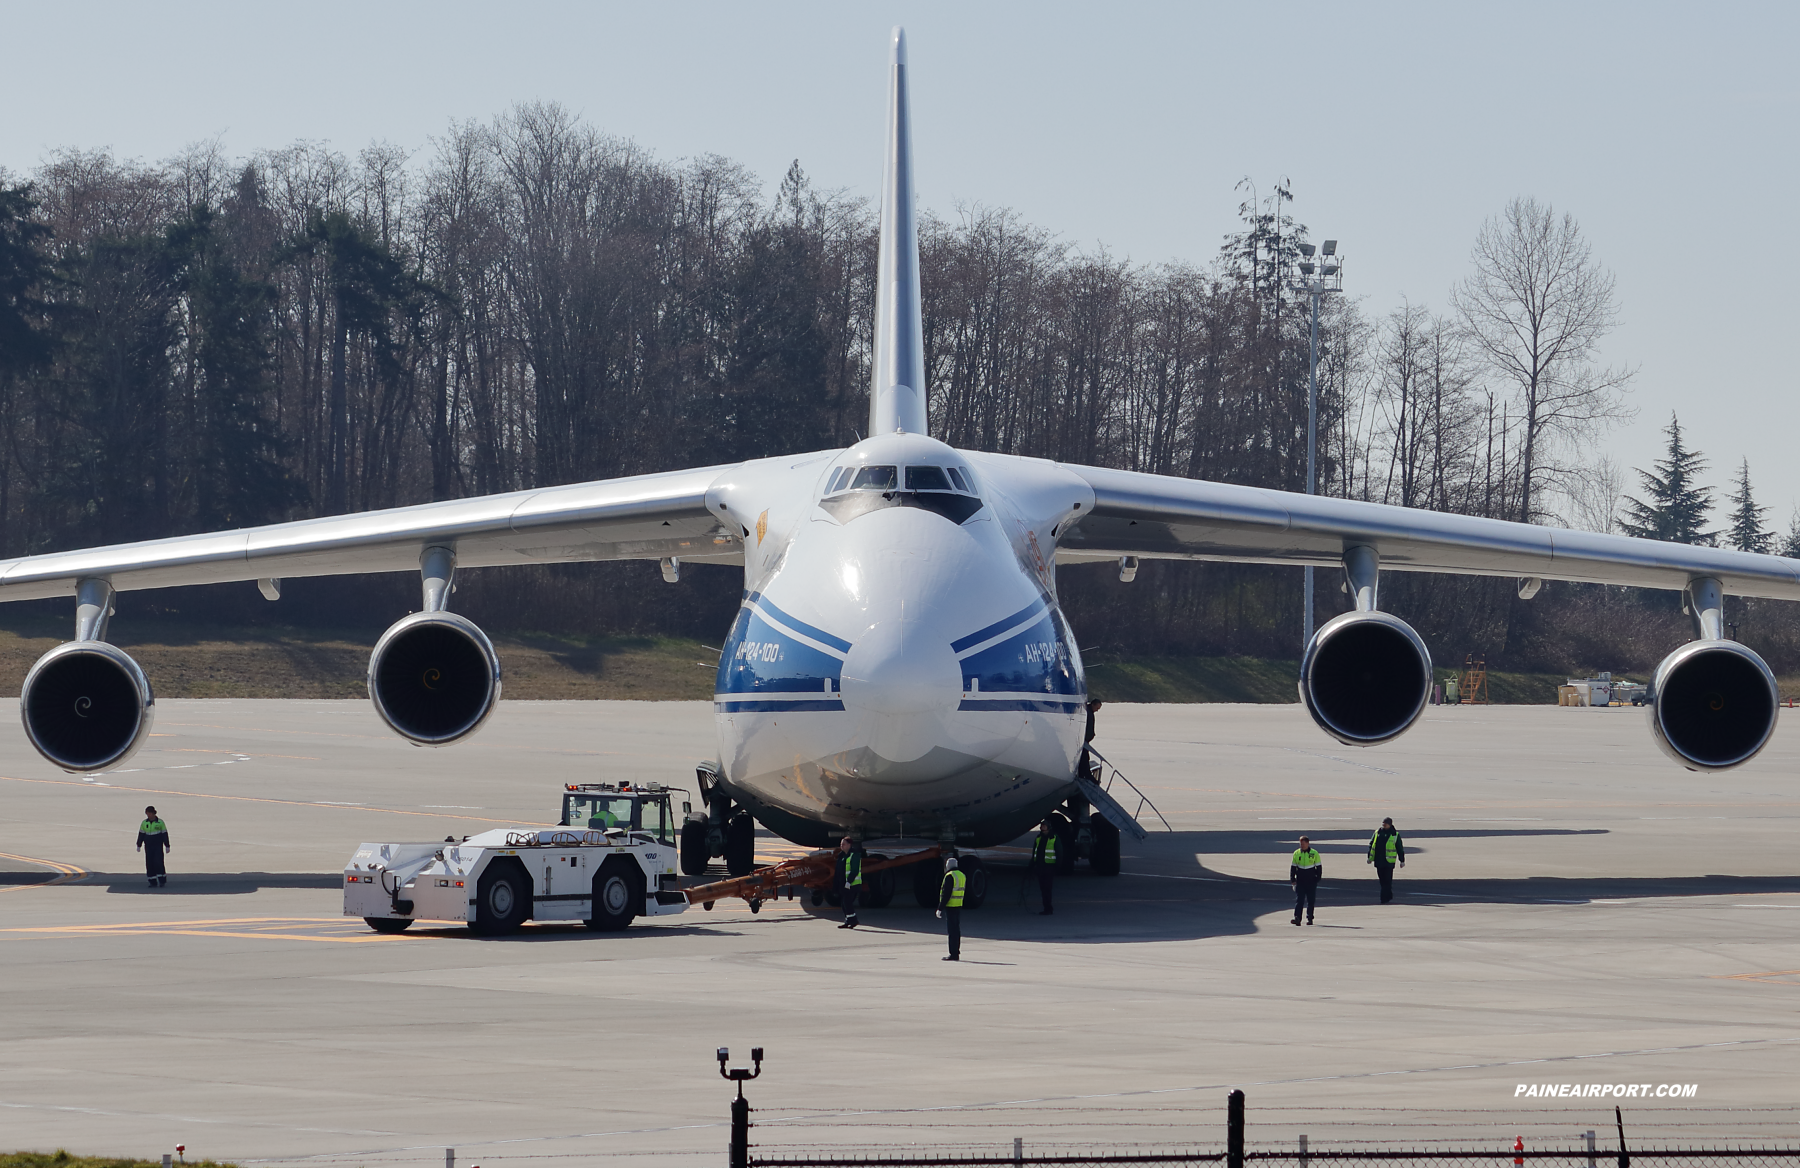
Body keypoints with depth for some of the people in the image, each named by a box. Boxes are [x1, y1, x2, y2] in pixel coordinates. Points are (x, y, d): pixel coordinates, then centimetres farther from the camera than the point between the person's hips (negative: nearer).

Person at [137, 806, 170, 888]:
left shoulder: (160, 822, -4)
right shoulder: (144, 823, 5)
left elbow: (165, 834, -1)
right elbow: (141, 834, 10)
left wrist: (167, 846, -1)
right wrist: (139, 845, 7)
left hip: (158, 846, -3)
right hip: (148, 847, 3)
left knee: (158, 862, -13)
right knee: (149, 864, 0)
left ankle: (162, 880, -3)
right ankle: (153, 882, 5)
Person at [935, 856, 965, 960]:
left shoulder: (949, 876, -14)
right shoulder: (962, 875, 13)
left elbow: (946, 894, -18)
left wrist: (940, 908, -15)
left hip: (950, 906, -8)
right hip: (959, 906, 8)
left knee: (952, 930, -7)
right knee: (956, 929, 13)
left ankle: (953, 954, -8)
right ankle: (956, 953, 17)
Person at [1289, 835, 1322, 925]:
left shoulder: (1314, 853, -1)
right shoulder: (1296, 853, 5)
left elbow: (1319, 867, 4)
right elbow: (1293, 867, 10)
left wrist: (1318, 878, -4)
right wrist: (1292, 879, 2)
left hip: (1311, 881, -1)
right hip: (1300, 881, 1)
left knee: (1311, 901, 5)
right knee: (1299, 900, -7)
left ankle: (1310, 918, 14)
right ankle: (1297, 918, -14)